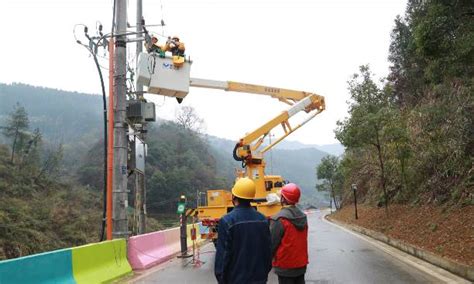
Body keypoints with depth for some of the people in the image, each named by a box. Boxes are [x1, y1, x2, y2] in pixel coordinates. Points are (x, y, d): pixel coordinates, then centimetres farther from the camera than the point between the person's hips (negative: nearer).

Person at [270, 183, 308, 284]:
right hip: (301, 264, 7)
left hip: (285, 266, -7)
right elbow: (302, 240, 10)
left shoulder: (279, 219, -19)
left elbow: (272, 243, -14)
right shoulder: (303, 217, 3)